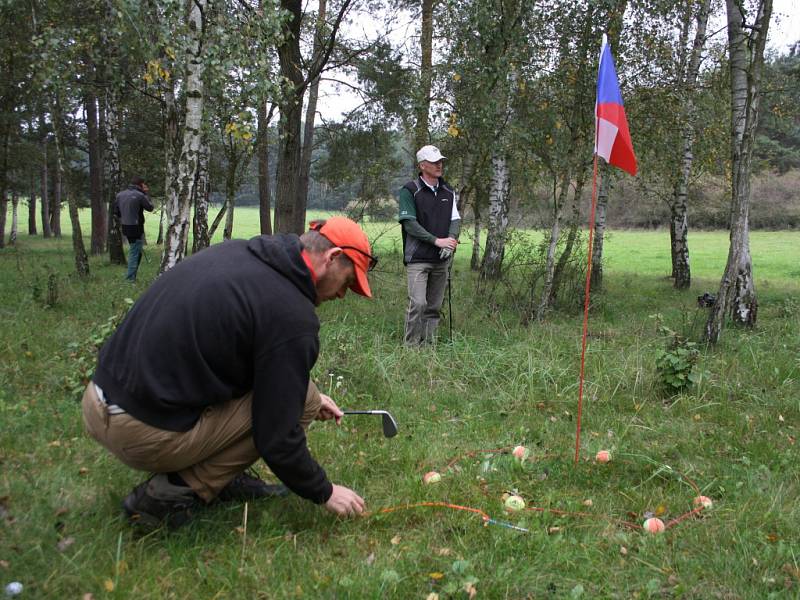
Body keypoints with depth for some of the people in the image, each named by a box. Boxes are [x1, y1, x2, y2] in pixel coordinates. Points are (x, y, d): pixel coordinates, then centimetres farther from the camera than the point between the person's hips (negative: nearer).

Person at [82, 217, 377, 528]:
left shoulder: (236, 251, 9)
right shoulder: (292, 314, -17)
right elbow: (277, 436, -12)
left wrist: (304, 392, 27)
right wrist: (325, 492, 3)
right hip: (145, 434, -9)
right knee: (304, 401, -4)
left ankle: (219, 478, 17)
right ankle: (175, 492, -2)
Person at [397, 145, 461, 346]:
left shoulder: (448, 191, 14)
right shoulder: (410, 191, -4)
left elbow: (455, 219, 10)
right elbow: (409, 223, -11)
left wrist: (451, 239, -11)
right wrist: (437, 241, -17)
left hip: (442, 259, 6)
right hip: (418, 258, -6)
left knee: (434, 306, 8)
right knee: (418, 303, -14)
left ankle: (429, 343, 16)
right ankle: (410, 345, -5)